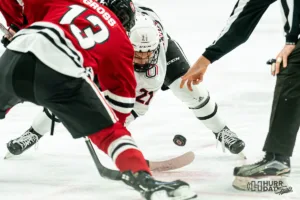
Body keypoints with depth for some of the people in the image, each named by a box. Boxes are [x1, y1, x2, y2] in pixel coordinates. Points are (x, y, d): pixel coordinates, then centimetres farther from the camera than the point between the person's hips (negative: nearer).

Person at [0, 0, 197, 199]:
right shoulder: (120, 42, 24)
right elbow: (123, 94, 26)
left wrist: (21, 31, 41)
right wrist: (114, 120, 41)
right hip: (62, 72, -3)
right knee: (109, 131, 12)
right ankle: (143, 179, -5)